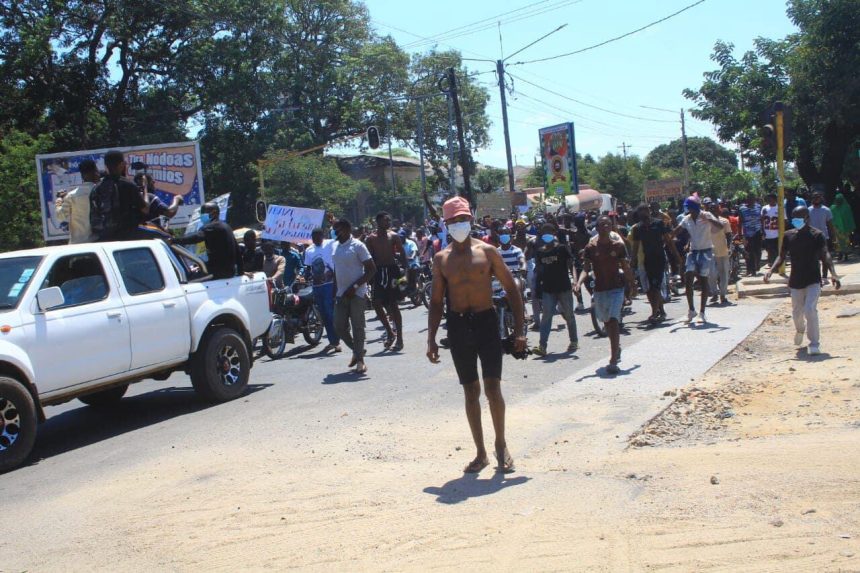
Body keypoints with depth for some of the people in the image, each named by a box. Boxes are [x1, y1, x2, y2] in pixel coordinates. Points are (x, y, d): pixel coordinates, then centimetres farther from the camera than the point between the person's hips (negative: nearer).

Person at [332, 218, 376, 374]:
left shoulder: (357, 246, -10)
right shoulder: (335, 246, 11)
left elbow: (372, 269, -12)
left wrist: (354, 287, -18)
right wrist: (334, 290, 14)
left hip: (356, 293, -7)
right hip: (341, 294, 7)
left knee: (357, 327, -3)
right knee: (339, 326, 5)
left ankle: (359, 358, 6)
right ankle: (356, 350, 25)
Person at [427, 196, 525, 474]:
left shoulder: (487, 251, -1)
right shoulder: (441, 259, 5)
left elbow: (511, 289, 1)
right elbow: (436, 301, 10)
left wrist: (519, 331, -4)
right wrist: (431, 339, 2)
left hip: (486, 321, -2)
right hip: (458, 326, 2)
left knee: (493, 387, -6)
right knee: (470, 391, 7)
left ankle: (501, 445, 14)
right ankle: (480, 453, 16)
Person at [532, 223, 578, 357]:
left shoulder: (562, 248, -3)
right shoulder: (539, 252, 8)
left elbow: (571, 265, -7)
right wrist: (538, 290, 14)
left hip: (564, 288, -2)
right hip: (547, 289, 2)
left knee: (569, 315, 9)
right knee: (546, 316, -8)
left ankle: (574, 341, 26)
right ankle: (542, 346, -14)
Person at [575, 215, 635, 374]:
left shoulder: (618, 245, -2)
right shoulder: (591, 248, -2)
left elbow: (626, 267, 7)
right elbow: (586, 269, -7)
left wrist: (632, 286, 13)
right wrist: (579, 283, -25)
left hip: (616, 288, -2)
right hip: (599, 289, 3)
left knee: (613, 321, -16)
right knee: (607, 322, 18)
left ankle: (613, 361, -19)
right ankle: (617, 348, 45)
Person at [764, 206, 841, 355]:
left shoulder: (817, 235, -9)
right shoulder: (789, 236, 2)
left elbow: (825, 255, -20)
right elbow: (781, 257, 6)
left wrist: (833, 273, -35)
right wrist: (771, 270, -12)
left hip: (813, 280, -4)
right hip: (795, 280, 4)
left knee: (810, 309, -19)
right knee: (797, 311, 14)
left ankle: (814, 343, -7)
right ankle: (800, 330, 48)